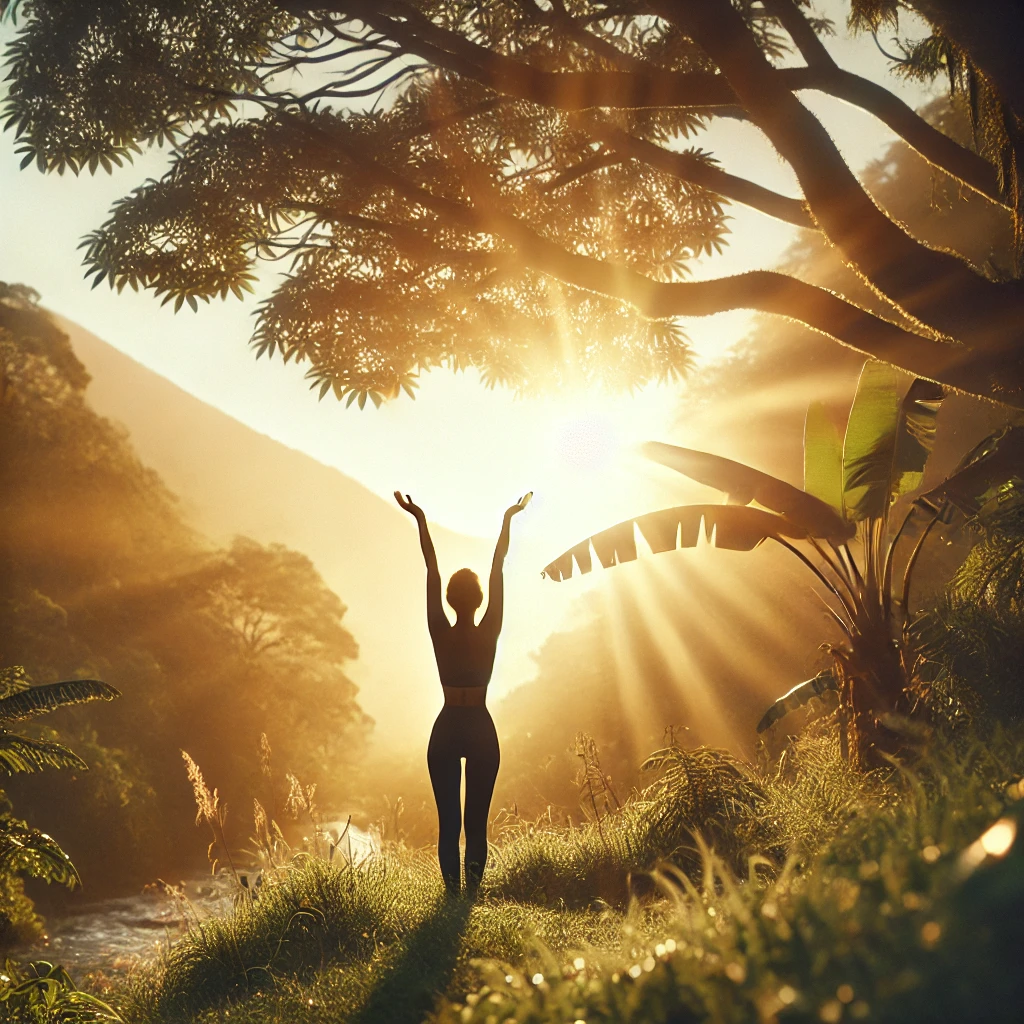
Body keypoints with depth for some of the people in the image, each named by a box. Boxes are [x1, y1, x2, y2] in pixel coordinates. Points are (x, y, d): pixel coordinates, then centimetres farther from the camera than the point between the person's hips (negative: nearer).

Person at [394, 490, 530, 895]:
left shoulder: (441, 634, -8)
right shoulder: (488, 634, -8)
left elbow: (432, 574, -5)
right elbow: (497, 571, -5)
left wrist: (421, 521, -1)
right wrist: (507, 520, -1)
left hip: (446, 731, 0)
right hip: (481, 730, 0)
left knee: (448, 821, 3)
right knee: (476, 821, 4)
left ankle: (452, 893, 0)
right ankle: (472, 891, -1)